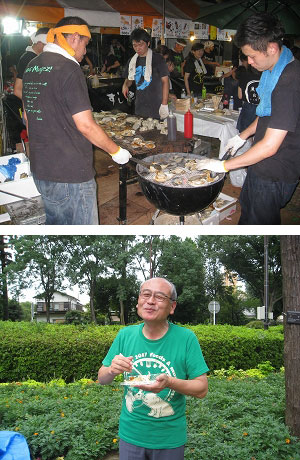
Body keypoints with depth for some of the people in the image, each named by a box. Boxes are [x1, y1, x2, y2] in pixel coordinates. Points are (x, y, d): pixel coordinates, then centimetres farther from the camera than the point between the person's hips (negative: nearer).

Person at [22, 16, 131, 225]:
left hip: (40, 169, 9)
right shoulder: (69, 68, -16)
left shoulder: (32, 67, 11)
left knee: (56, 225, 21)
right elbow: (85, 124, -18)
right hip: (71, 173, -9)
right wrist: (116, 151, -6)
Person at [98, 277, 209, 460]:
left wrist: (170, 382, -29)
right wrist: (112, 370, -20)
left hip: (170, 438, -2)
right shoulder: (125, 335, -5)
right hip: (130, 435, 2)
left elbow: (202, 389, -11)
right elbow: (102, 379, 4)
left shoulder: (186, 338, -14)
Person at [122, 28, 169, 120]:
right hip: (139, 108, 5)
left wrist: (164, 105, -13)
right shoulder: (132, 61, 11)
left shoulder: (157, 59, -5)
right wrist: (125, 85, -2)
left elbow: (165, 81, -7)